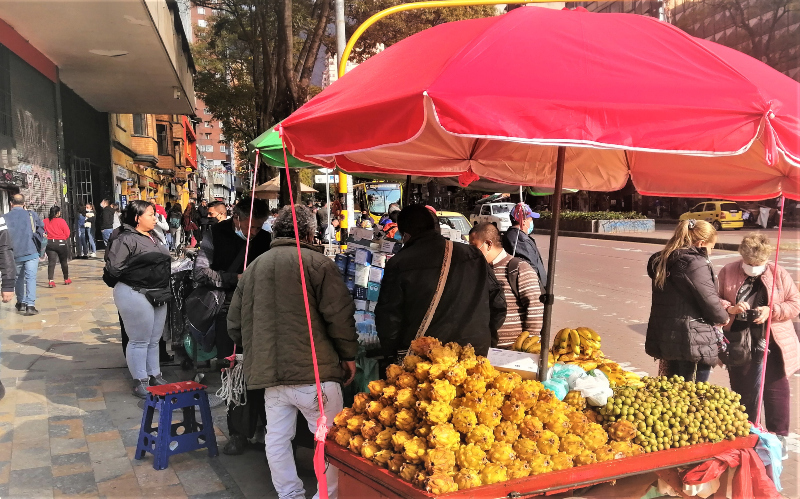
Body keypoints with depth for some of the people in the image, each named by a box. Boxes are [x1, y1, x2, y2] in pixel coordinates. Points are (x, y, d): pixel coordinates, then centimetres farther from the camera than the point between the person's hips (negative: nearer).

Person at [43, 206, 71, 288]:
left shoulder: (45, 221, 1)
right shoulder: (61, 221, -10)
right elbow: (67, 233, -9)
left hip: (49, 243, 2)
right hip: (61, 242, -2)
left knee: (51, 262, -2)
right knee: (64, 261, 14)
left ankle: (50, 280, -17)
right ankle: (66, 279, 26)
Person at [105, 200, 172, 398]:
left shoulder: (153, 238, 13)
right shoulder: (127, 239, -14)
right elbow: (113, 268, -20)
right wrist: (134, 277, -8)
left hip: (158, 295, 9)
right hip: (136, 295, -9)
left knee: (154, 340, 18)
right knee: (140, 341, 2)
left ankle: (154, 374, 31)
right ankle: (140, 381, 14)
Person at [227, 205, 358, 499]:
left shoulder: (253, 267, 12)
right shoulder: (317, 262, -6)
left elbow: (234, 324, 17)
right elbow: (339, 314, -11)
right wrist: (348, 354, 1)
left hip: (268, 371, 6)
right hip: (313, 370, -6)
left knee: (277, 438, 15)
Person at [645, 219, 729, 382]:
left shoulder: (663, 261, 10)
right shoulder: (696, 263, -17)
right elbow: (709, 302, -16)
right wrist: (724, 317, 4)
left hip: (665, 337, 8)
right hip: (691, 341, -8)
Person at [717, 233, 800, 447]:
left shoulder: (779, 274, -2)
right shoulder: (727, 272, -1)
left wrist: (772, 311, -16)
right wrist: (731, 308, -17)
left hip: (774, 343, -1)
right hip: (739, 343, 1)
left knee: (776, 389, 6)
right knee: (742, 389, 14)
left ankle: (778, 435, 22)